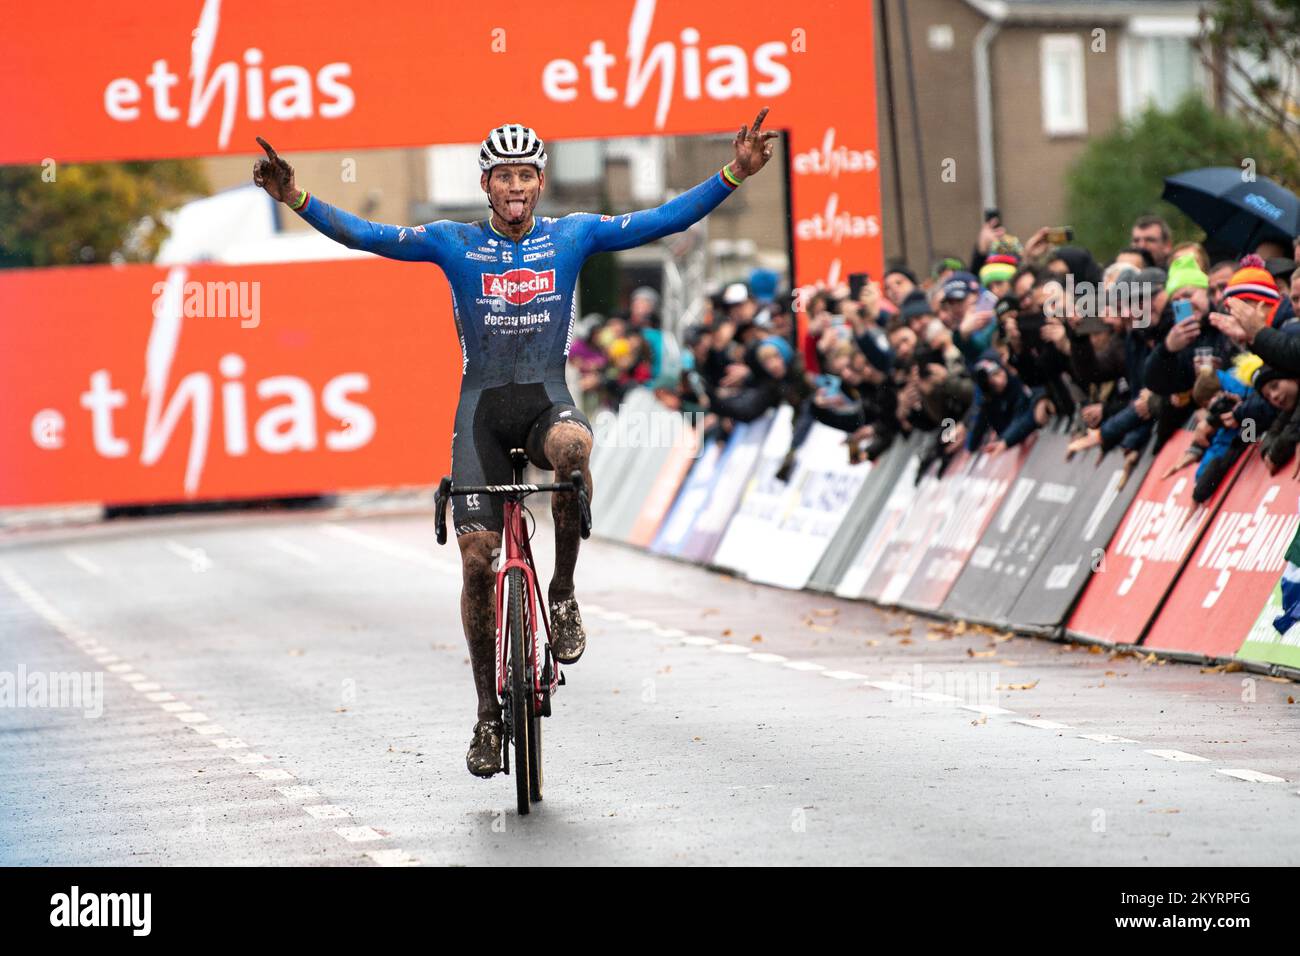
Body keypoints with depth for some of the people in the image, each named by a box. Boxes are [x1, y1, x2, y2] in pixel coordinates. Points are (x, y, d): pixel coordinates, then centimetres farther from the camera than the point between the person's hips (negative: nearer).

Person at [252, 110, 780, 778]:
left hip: (547, 399, 0)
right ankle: (488, 715, 6)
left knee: (572, 447, -38)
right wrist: (297, 201, -22)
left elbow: (666, 220, -3)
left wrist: (734, 175, -14)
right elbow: (368, 236, -8)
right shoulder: (454, 243, 2)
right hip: (482, 404, 1)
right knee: (478, 560, -8)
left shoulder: (572, 235, 4)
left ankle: (563, 596, -17)